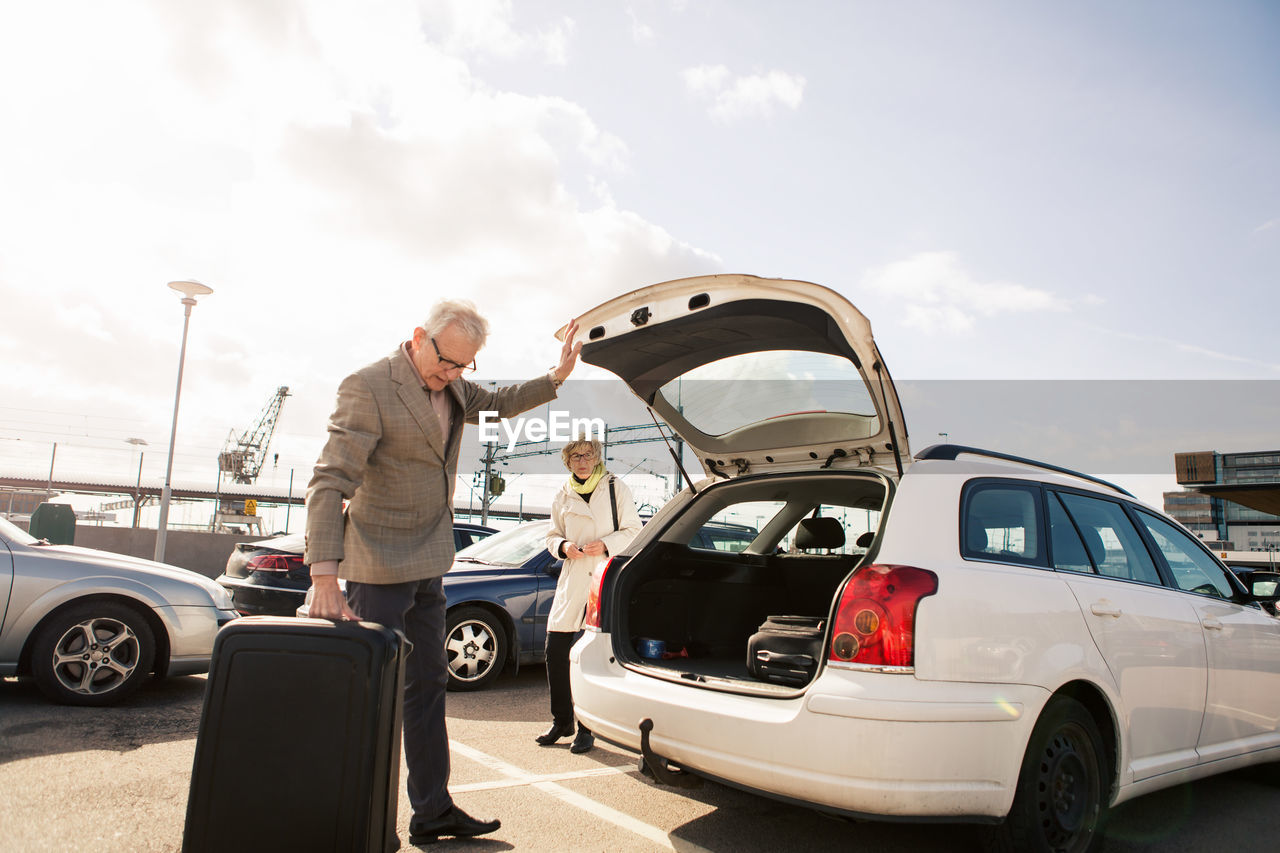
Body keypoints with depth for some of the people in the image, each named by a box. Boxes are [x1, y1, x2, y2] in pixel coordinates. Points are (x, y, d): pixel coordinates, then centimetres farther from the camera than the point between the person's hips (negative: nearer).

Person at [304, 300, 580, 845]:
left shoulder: (452, 386, 5)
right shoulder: (368, 387, -18)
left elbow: (498, 404, 25)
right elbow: (329, 481, -25)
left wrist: (556, 378, 9)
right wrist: (324, 576, -34)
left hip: (426, 567, 8)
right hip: (380, 568, -8)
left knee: (428, 686, 14)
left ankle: (433, 812, 27)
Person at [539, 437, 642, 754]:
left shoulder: (616, 488, 2)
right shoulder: (562, 496, 12)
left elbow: (633, 531, 2)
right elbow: (553, 536, 18)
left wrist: (606, 544, -14)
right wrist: (563, 546, -5)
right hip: (572, 580, 4)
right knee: (555, 650, 3)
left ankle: (588, 727, 9)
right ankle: (561, 721, 21)